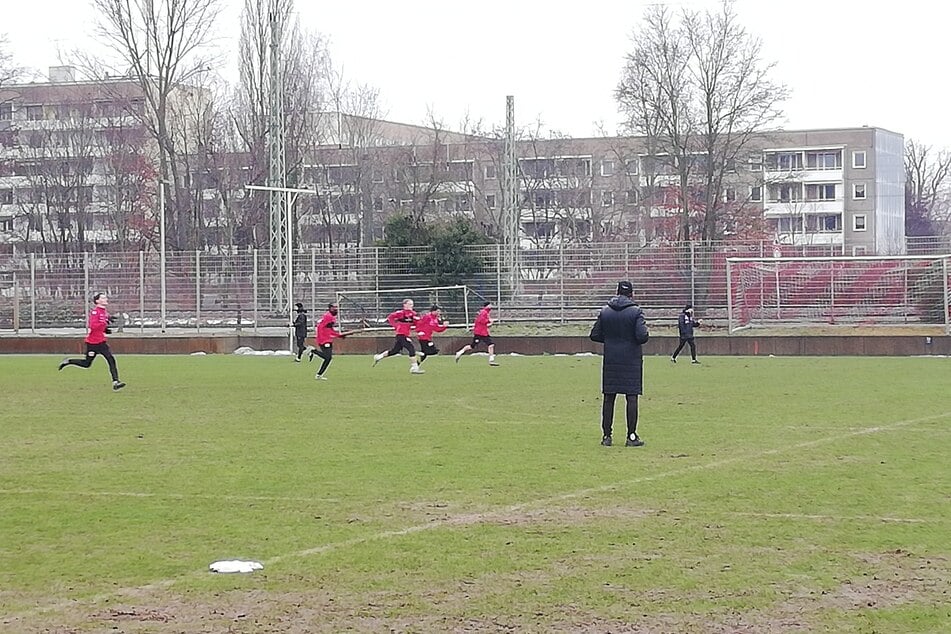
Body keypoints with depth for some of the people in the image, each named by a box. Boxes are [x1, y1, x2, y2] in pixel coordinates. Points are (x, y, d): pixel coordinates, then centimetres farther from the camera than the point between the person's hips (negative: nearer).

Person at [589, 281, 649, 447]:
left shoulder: (605, 312, 3)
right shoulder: (635, 312, -8)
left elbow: (594, 335, 5)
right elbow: (642, 336, -17)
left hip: (610, 360, 3)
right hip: (631, 360, -3)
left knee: (608, 398, 7)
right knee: (631, 397, 0)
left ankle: (606, 435, 8)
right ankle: (632, 437, -1)